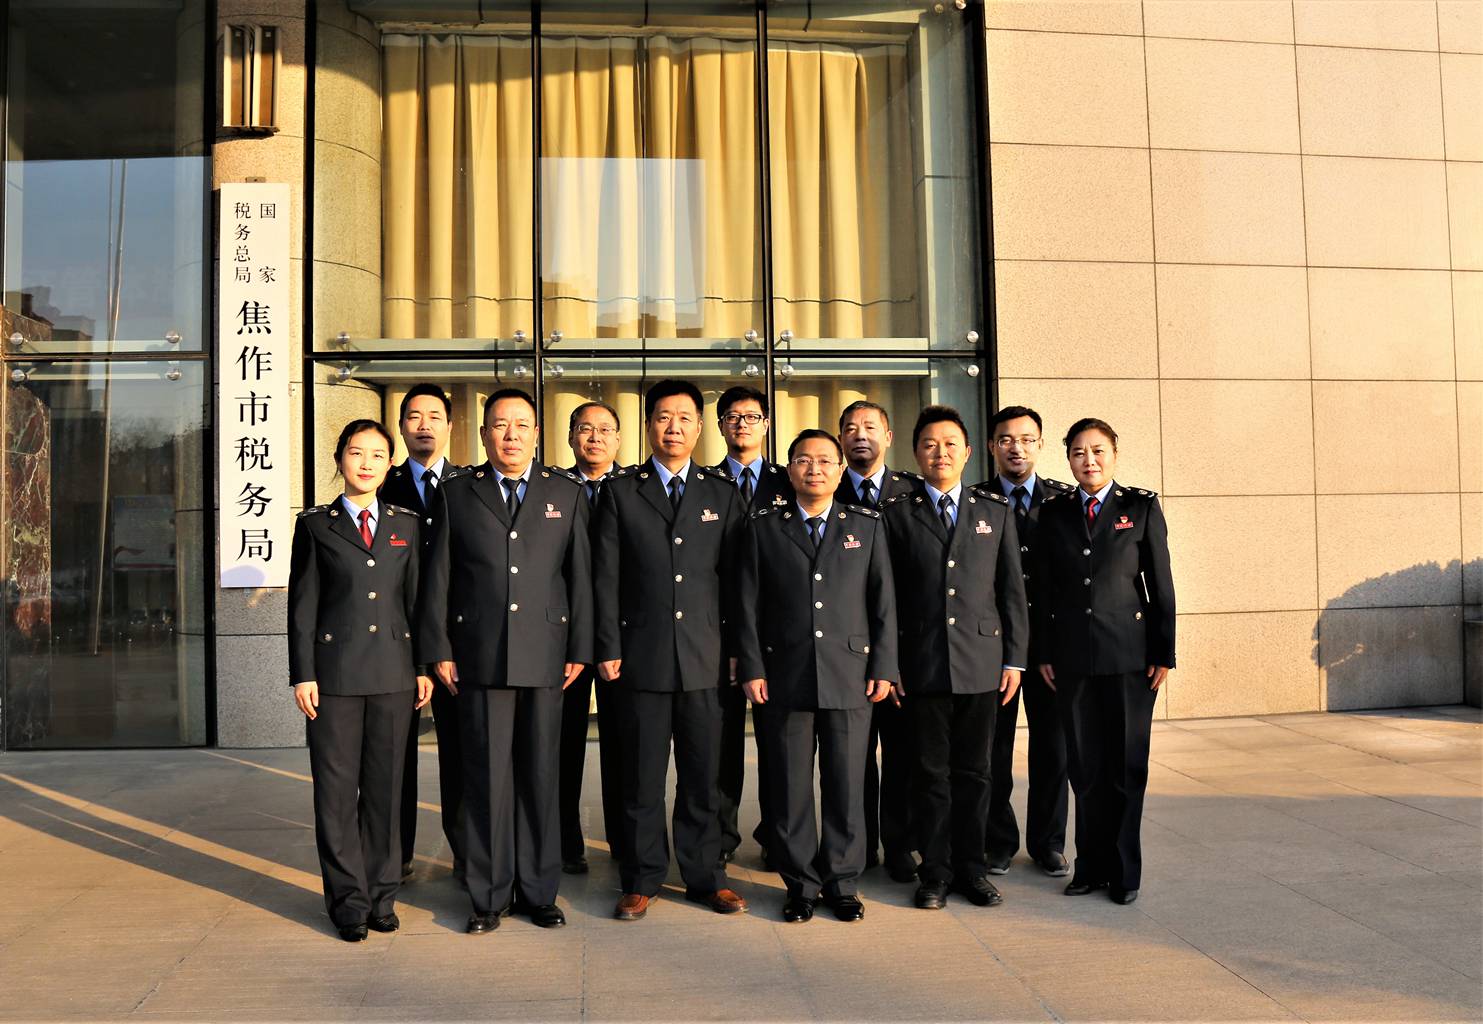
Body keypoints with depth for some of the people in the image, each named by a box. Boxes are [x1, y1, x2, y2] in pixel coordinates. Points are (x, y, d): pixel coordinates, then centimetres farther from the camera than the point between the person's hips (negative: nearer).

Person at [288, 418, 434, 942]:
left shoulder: (406, 524, 10)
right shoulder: (315, 524, 3)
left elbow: (417, 598, 10)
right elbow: (302, 604, 1)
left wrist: (424, 666, 5)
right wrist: (303, 674, -5)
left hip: (393, 673, 2)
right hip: (335, 672, -2)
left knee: (386, 786, 7)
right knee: (337, 788, 3)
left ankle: (382, 895, 19)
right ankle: (348, 899, 14)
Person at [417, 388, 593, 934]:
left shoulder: (566, 493, 8)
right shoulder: (457, 492, 7)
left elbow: (580, 576, 6)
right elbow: (437, 577, 6)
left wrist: (580, 649, 2)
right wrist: (438, 649, 1)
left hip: (544, 657, 1)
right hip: (479, 657, 0)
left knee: (540, 775, 7)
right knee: (486, 777, 3)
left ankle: (539, 892, 19)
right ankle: (489, 895, 15)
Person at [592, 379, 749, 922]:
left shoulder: (723, 494, 10)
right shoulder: (620, 491, 6)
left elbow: (733, 576, 8)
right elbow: (606, 576, 2)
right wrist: (608, 648, -4)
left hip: (704, 657, 1)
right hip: (642, 655, -1)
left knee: (702, 775, 8)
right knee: (642, 777, 6)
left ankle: (706, 876, 21)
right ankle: (641, 881, 18)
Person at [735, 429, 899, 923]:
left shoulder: (867, 525, 9)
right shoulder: (764, 527, 7)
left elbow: (883, 601, 7)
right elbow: (748, 604, 5)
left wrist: (883, 668, 0)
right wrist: (752, 669, -3)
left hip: (850, 676, 0)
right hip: (784, 677, 0)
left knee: (846, 785, 5)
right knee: (789, 788, 4)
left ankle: (842, 884, 19)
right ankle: (801, 885, 17)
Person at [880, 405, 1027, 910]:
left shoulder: (995, 510, 9)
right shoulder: (897, 513, 4)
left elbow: (1012, 589, 8)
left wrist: (1014, 658, 3)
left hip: (981, 664, 1)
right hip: (922, 663, -1)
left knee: (973, 771, 9)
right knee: (931, 773, 5)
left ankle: (971, 867, 21)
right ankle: (935, 871, 17)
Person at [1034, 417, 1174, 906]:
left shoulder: (1142, 507, 2)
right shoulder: (1054, 512, 8)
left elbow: (1161, 583, 1)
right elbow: (1044, 587, 8)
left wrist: (1163, 652, -3)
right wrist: (1043, 653, 4)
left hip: (1129, 652, -2)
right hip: (1072, 657, 2)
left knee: (1126, 764, 4)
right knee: (1085, 765, 6)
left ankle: (1123, 870, 15)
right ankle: (1091, 864, 18)